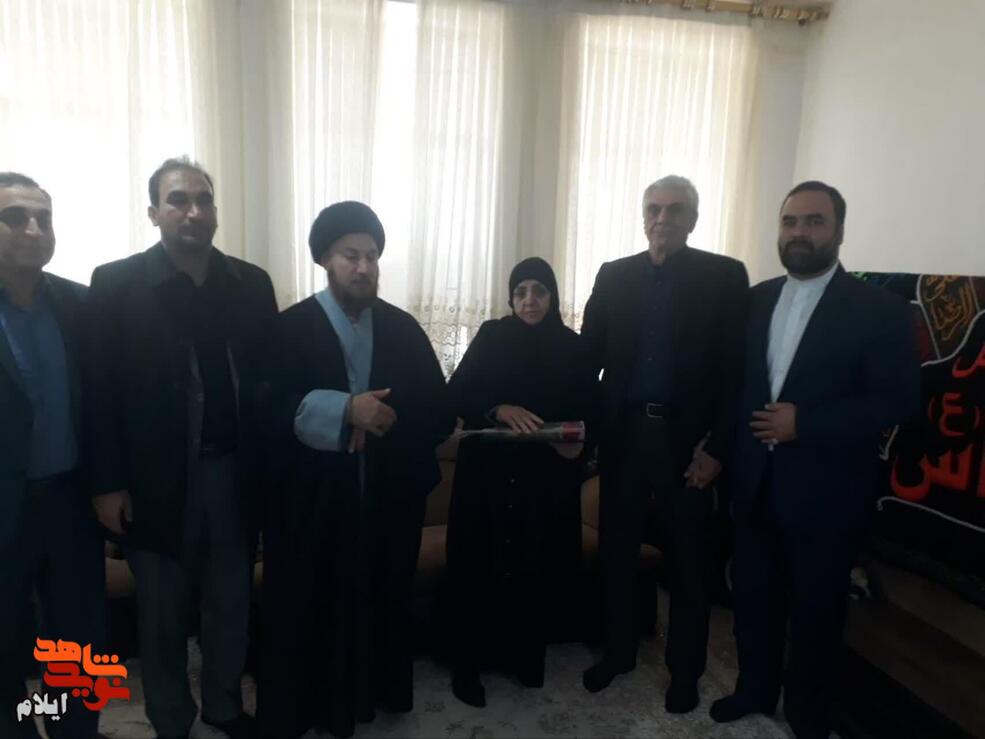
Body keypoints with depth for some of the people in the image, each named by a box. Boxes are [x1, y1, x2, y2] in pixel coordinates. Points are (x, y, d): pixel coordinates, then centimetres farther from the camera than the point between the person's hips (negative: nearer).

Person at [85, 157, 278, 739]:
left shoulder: (252, 283, 3)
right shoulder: (115, 284, -5)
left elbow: (271, 378, 3)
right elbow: (100, 391, -7)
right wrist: (108, 483, -9)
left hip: (234, 473, 3)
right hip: (157, 478, -2)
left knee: (231, 604, 18)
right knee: (162, 615, 15)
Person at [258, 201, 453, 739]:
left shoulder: (403, 328, 6)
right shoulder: (291, 327, -3)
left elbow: (439, 412, 0)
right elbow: (273, 411, -15)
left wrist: (384, 421, -15)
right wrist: (344, 410, -26)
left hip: (389, 497, 3)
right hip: (314, 500, -2)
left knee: (382, 602, 14)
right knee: (307, 608, 9)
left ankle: (374, 694, 37)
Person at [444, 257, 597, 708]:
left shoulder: (573, 348, 5)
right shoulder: (491, 337, 0)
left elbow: (589, 411, 6)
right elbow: (456, 395, -6)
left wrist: (577, 440, -14)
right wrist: (498, 409, -22)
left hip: (547, 477, 2)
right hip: (488, 472, -1)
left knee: (537, 566, 8)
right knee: (478, 565, 1)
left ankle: (528, 656, 29)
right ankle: (466, 665, 18)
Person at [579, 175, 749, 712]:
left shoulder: (725, 276, -3)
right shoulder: (613, 276, 6)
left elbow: (735, 370, -6)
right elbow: (589, 355, 5)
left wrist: (717, 447, -11)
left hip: (686, 439, -2)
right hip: (623, 433, 3)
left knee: (688, 561, 12)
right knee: (616, 551, 14)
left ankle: (684, 669, 32)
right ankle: (618, 651, 35)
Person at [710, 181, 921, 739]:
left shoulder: (879, 309, -9)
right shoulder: (758, 299, 6)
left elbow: (899, 400, -14)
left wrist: (804, 424, -20)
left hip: (824, 490, -4)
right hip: (755, 482, 4)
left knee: (817, 609, 13)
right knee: (754, 595, 17)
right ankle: (755, 689, 41)